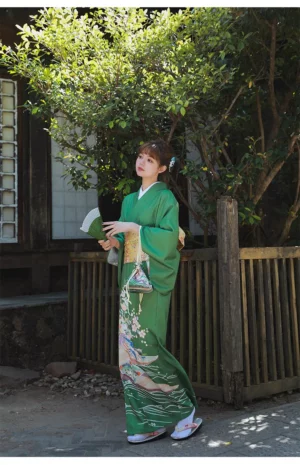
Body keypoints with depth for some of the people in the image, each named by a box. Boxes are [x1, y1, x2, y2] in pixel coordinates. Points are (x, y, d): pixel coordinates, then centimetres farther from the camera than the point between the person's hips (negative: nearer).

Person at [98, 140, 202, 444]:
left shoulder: (164, 198, -3)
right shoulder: (130, 199, 18)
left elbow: (169, 237, -15)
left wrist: (133, 228, -17)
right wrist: (114, 242, 0)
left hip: (152, 281, -7)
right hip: (130, 280, 8)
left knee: (144, 346, -11)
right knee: (130, 347, 4)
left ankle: (184, 409, 6)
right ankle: (149, 423, 11)